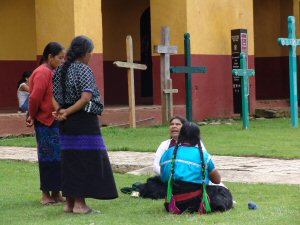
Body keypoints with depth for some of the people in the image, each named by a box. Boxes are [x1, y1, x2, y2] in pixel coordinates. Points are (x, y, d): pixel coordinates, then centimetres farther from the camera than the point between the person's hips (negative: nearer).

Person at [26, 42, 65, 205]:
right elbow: (35, 97, -20)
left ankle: (56, 193, 19)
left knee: (58, 158, 11)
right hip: (46, 123, -9)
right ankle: (46, 194, 7)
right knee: (49, 158, -2)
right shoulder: (43, 73, -16)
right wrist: (32, 116, -7)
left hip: (56, 121, 9)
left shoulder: (53, 72, 14)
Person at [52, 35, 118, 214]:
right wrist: (67, 112, -14)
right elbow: (86, 97, -21)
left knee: (70, 159, 12)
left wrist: (59, 111, -5)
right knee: (86, 159, -1)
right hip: (84, 121, -8)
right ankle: (80, 203, -1)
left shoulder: (61, 70, 10)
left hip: (67, 124, 8)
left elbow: (55, 96, 9)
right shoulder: (84, 70, -12)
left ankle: (70, 202, 15)